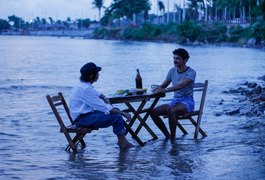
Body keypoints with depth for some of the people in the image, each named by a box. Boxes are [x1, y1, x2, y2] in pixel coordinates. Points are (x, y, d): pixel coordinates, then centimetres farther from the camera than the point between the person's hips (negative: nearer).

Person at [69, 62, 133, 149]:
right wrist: (123, 113, -16)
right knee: (117, 116, -20)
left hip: (87, 113, 11)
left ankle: (122, 140, 5)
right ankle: (123, 143, -9)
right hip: (82, 118, -11)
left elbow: (96, 93, 30)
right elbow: (104, 108, -23)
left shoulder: (84, 85, 8)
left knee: (116, 110, 10)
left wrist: (104, 98, 5)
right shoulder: (85, 89, -23)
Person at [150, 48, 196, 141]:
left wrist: (165, 90, -40)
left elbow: (181, 85, -29)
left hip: (187, 101, -7)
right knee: (154, 112, -13)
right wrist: (157, 89, -15)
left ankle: (173, 139, -26)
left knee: (171, 110, -37)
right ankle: (167, 136, -2)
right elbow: (163, 85, 9)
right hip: (175, 101, 7)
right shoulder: (172, 71, 10)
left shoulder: (191, 72, -12)